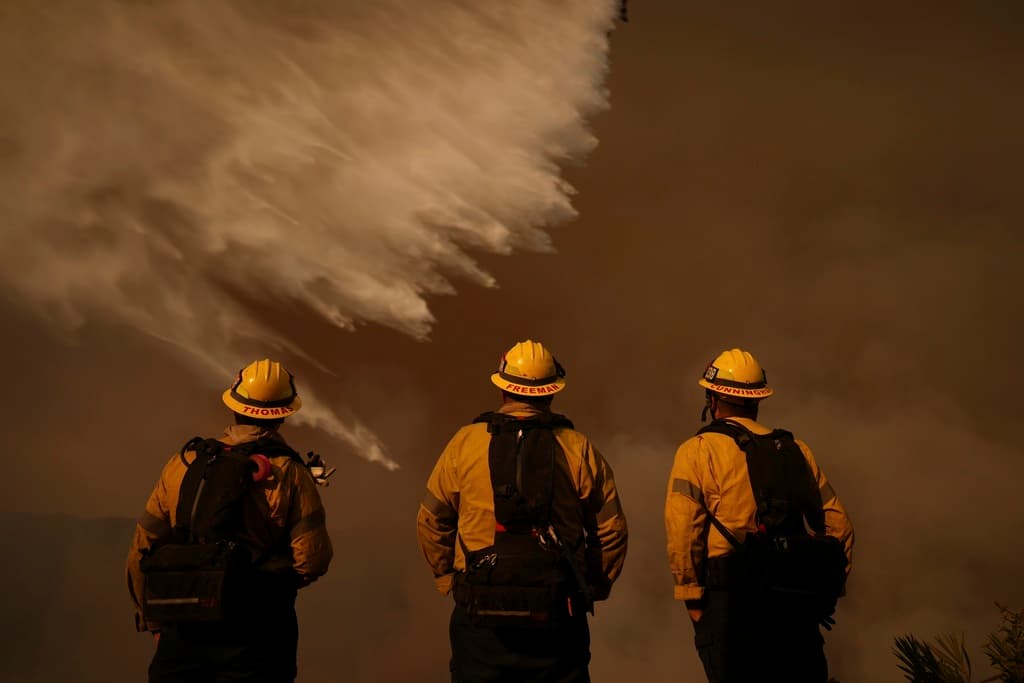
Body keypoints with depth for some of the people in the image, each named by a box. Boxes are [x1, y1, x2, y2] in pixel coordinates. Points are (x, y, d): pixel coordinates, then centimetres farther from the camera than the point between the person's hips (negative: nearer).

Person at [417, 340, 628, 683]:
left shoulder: (466, 443, 2)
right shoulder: (579, 450, 1)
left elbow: (431, 521, 5)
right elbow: (612, 528, 2)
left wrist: (449, 579, 16)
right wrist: (593, 588, 15)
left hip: (481, 610, 0)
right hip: (557, 616, 0)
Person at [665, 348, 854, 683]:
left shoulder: (699, 450, 0)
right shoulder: (796, 450, 14)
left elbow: (682, 531, -10)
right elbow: (838, 524, 11)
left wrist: (692, 597, -4)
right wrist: (829, 588, 18)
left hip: (732, 598, -4)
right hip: (797, 603, 4)